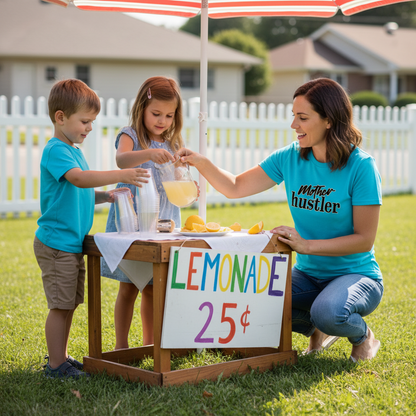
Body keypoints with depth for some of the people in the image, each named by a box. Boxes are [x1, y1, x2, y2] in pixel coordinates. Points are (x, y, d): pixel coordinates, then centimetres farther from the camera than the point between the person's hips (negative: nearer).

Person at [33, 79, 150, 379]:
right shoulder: (55, 151, -14)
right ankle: (56, 364, 3)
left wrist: (106, 196, 7)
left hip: (73, 243, 10)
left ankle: (62, 358, 25)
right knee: (60, 305, -5)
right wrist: (119, 176, -39)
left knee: (70, 304, 14)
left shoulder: (75, 151, 17)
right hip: (56, 243, -10)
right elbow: (78, 178, -32)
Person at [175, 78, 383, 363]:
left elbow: (365, 239, -16)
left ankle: (362, 336, 2)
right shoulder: (290, 158, -1)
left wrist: (307, 245, -24)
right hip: (308, 274, 5)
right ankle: (315, 329, 10)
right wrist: (200, 162, -13)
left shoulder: (361, 166, -16)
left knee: (328, 312, -37)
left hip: (356, 275, -5)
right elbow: (235, 187, 3)